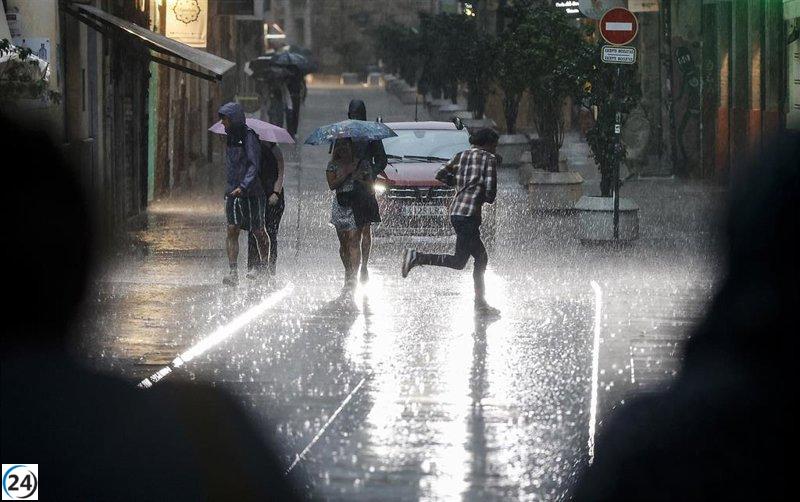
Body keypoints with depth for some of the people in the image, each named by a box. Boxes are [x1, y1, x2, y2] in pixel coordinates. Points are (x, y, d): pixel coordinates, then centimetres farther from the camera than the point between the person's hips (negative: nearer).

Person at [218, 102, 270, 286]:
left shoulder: (249, 137, -12)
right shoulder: (231, 138, 11)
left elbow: (254, 165, -18)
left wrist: (243, 187, -28)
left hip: (251, 192, -6)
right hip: (232, 191, 6)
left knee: (259, 232, 6)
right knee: (232, 230, -6)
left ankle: (265, 268, 24)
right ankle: (233, 272, -11)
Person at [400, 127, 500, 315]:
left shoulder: (462, 155, 17)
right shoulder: (489, 159, -2)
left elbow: (441, 176, 17)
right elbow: (490, 192, -10)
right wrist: (487, 197, 12)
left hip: (455, 212, 9)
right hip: (469, 213, -9)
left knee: (481, 258, 15)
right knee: (459, 261, -9)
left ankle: (480, 302, 17)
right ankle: (416, 257, -18)